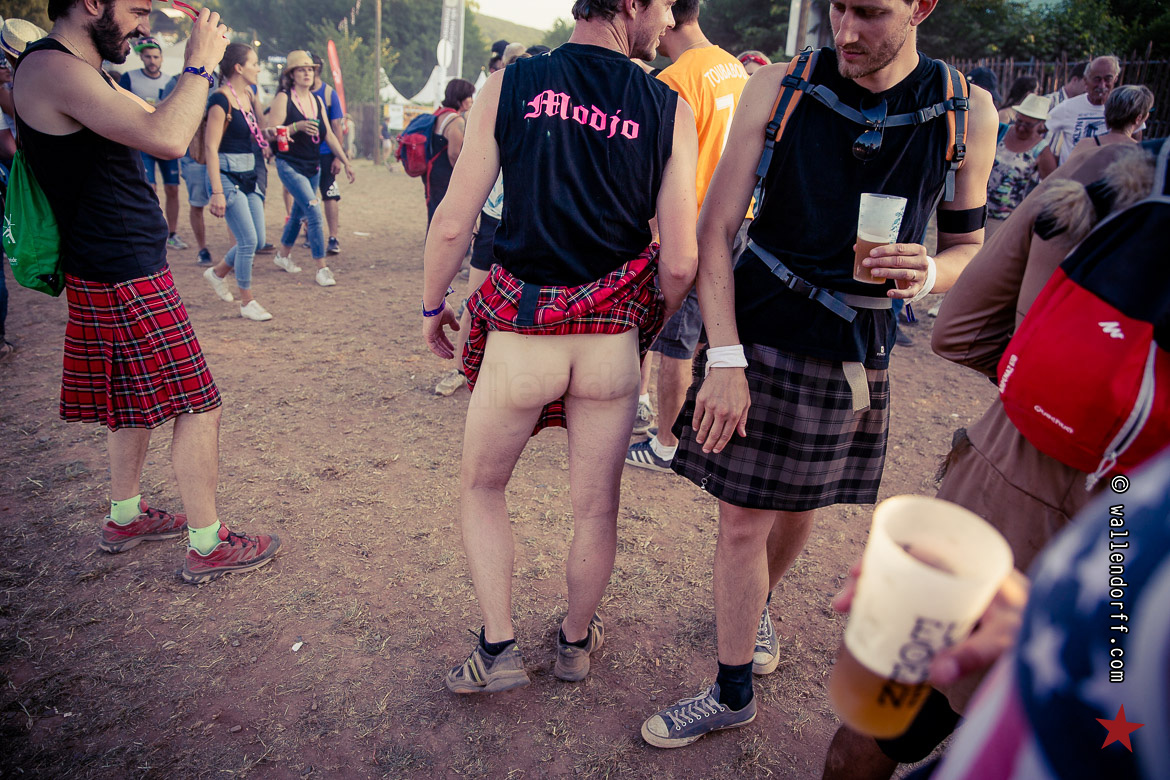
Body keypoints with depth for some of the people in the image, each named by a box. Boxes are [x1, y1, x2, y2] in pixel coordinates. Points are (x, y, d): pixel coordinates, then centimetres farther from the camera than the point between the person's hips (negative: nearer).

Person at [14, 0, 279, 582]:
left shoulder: (83, 71, 14)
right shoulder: (51, 68, -18)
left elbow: (155, 122, 24)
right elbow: (167, 140, -28)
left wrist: (202, 61, 14)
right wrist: (198, 65, -15)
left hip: (120, 275, 11)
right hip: (123, 282, -11)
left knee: (139, 403, 20)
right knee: (196, 405, -5)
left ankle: (124, 518, 35)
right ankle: (207, 546, 6)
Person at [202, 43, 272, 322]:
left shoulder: (248, 96, 12)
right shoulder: (221, 100, -13)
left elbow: (259, 134, 14)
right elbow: (211, 147, -18)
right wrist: (217, 192, -22)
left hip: (248, 177, 9)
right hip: (227, 177, -9)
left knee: (257, 240, 9)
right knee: (248, 240, -10)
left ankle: (217, 272, 33)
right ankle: (247, 303, 3)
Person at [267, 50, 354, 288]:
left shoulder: (317, 101, 10)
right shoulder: (283, 98, -7)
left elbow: (329, 135, 13)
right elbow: (272, 132, -14)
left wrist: (345, 161, 9)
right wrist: (297, 127, -28)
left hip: (313, 166, 6)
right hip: (290, 165, -6)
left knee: (299, 212, 17)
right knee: (314, 211, -17)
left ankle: (283, 255, 38)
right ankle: (321, 268, -13)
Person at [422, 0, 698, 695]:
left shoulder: (510, 84, -3)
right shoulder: (670, 109, -3)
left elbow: (453, 224, -5)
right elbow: (680, 264, -6)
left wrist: (432, 307, 12)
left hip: (519, 338, 0)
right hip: (612, 341, 1)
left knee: (482, 486, 23)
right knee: (597, 508, 19)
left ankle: (499, 649, 26)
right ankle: (576, 640, 42)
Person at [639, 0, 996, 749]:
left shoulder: (966, 111, -2)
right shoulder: (780, 89, -6)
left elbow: (971, 247, 8)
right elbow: (715, 231, -8)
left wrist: (927, 273, -18)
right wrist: (724, 359, -17)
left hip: (853, 355, 2)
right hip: (756, 338, -1)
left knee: (800, 508, 18)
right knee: (743, 519, 3)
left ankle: (757, 606, 51)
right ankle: (733, 695, 24)